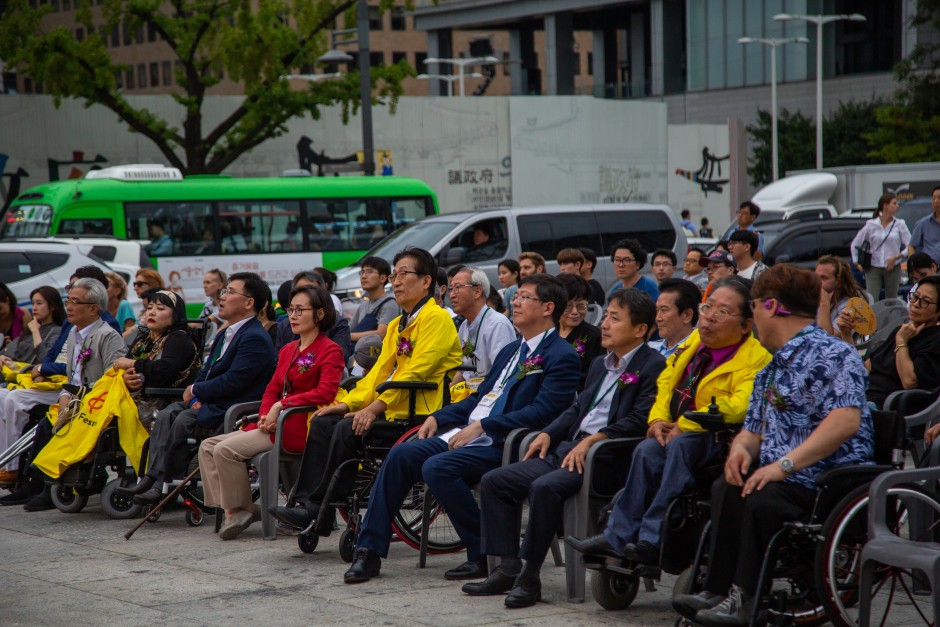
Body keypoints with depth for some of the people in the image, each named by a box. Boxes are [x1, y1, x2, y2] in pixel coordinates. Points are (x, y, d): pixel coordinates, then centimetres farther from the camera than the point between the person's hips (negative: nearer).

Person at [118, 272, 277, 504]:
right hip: (209, 401, 9)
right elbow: (206, 371, 19)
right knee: (166, 415, -13)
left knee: (184, 420, -26)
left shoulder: (255, 339, -14)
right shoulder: (225, 334, 19)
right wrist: (196, 397, -3)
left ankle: (161, 484, -18)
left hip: (234, 408, -9)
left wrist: (195, 390, -7)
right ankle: (153, 478, -20)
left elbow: (231, 382, -20)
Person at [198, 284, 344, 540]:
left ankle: (241, 509, -8)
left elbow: (326, 392, -19)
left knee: (225, 450, -23)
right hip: (274, 423, 9)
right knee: (207, 447, -2)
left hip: (298, 427, -9)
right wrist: (266, 415, -5)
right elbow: (272, 388, 17)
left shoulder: (330, 350, -5)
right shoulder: (288, 350, 22)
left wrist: (281, 406, -20)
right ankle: (230, 509, -12)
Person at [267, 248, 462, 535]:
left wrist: (375, 408, -24)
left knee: (348, 430, -25)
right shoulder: (397, 325, 21)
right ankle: (305, 501, -11)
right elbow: (380, 371, 18)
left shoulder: (436, 318, -9)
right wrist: (349, 403, 3)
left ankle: (320, 510, -16)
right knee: (323, 422, -5)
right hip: (393, 411, 9)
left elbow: (415, 372, -18)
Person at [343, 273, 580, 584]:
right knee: (402, 454, -9)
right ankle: (369, 552, -6)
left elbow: (543, 412, -17)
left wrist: (481, 426, -20)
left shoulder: (562, 357, -5)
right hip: (465, 434, 9)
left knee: (437, 467, -29)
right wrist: (438, 418, 11)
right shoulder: (511, 350, 25)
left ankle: (484, 555, -16)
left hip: (502, 443, -9)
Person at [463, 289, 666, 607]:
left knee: (545, 487, -34)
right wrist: (548, 434, 9)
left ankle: (529, 577, -24)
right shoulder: (600, 364, 24)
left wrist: (592, 440, -22)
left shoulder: (653, 366, -5)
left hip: (606, 459, -9)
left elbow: (640, 420, -16)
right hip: (568, 449, 9)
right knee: (494, 481, -3)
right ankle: (508, 568, -3)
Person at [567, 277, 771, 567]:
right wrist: (659, 419, 1)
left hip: (718, 441, -6)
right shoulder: (696, 341, 14)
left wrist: (684, 425, -22)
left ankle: (652, 539, -35)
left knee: (680, 445, -35)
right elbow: (666, 382, 21)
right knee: (648, 451, -25)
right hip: (676, 433, 6)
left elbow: (739, 407, -24)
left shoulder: (756, 358, -10)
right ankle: (619, 536, -21)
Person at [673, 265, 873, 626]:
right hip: (783, 479, 9)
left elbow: (847, 419, -23)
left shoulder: (831, 355, -9)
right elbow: (754, 429, 25)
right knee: (727, 488, -16)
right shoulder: (772, 371, 23)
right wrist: (741, 448, -1)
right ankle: (720, 590, -17)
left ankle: (745, 598, -19)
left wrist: (785, 464, -26)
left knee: (762, 500, -31)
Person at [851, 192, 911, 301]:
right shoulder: (871, 225, 2)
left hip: (893, 269, 1)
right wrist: (856, 263, 6)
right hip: (873, 269, -1)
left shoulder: (900, 224, 2)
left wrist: (896, 257, -10)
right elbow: (855, 244, 11)